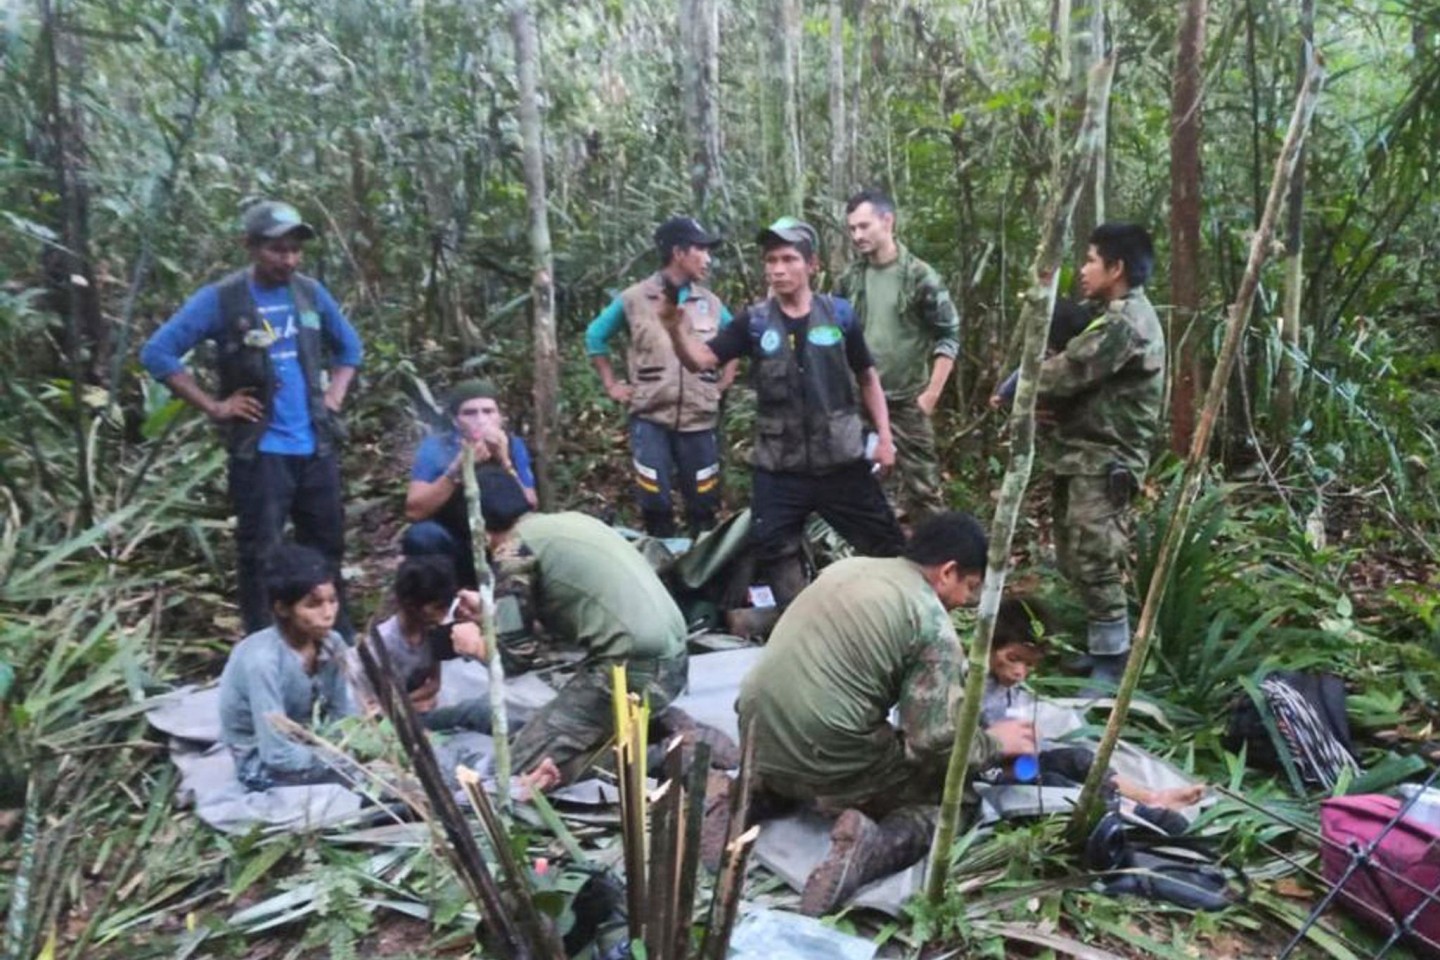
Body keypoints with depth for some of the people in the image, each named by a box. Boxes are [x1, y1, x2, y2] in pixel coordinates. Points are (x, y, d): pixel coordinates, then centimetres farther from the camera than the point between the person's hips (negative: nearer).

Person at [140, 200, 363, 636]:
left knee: (327, 548, 14)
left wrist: (335, 395, 8)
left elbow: (349, 346, 22)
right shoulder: (221, 299, -7)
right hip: (259, 452, -4)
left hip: (317, 447, 5)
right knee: (260, 554, 1)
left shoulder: (311, 292, 7)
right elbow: (157, 352, -7)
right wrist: (214, 406, -11)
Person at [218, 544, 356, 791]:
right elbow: (278, 754, -29)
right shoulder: (263, 660, -31)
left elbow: (344, 717, -3)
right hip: (264, 764, -6)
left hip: (307, 741, 6)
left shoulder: (331, 644, -13)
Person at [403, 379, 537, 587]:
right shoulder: (435, 447, -14)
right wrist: (458, 469, -34)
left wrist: (505, 463, -30)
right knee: (422, 535, -30)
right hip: (450, 549, -1)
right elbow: (414, 511, -24)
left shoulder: (513, 447, -9)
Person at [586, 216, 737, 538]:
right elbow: (595, 336, 10)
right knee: (655, 505, 1)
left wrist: (723, 384, 10)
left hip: (700, 420, 3)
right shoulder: (634, 298, -2)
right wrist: (612, 385, 6)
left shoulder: (711, 303, 6)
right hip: (650, 419, -2)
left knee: (703, 506, 8)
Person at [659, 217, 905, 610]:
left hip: (841, 461, 0)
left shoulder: (839, 314, -1)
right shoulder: (754, 322, -1)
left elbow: (867, 377, 9)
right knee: (773, 551, 3)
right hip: (779, 468, 1)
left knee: (886, 544, 7)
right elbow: (701, 358, -10)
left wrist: (884, 436, 3)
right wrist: (675, 328, -30)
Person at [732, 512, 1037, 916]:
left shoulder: (847, 567, 13)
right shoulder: (933, 624, -9)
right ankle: (873, 847, -14)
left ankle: (752, 793, 12)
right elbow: (935, 741, -11)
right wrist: (995, 742, 8)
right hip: (828, 765, -7)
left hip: (759, 740, 7)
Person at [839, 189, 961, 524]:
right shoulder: (850, 279, 5)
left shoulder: (920, 277, -8)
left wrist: (931, 394, -11)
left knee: (920, 485, 0)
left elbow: (949, 336, -7)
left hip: (906, 401, -4)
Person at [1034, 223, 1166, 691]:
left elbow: (1064, 374, -18)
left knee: (1094, 564, -7)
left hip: (1104, 460, -11)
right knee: (1076, 559, 15)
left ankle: (1111, 669, 3)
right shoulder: (1120, 316, 18)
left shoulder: (1125, 323, -17)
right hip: (1087, 455, 11)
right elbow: (1076, 367, 15)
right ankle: (1099, 649, 27)